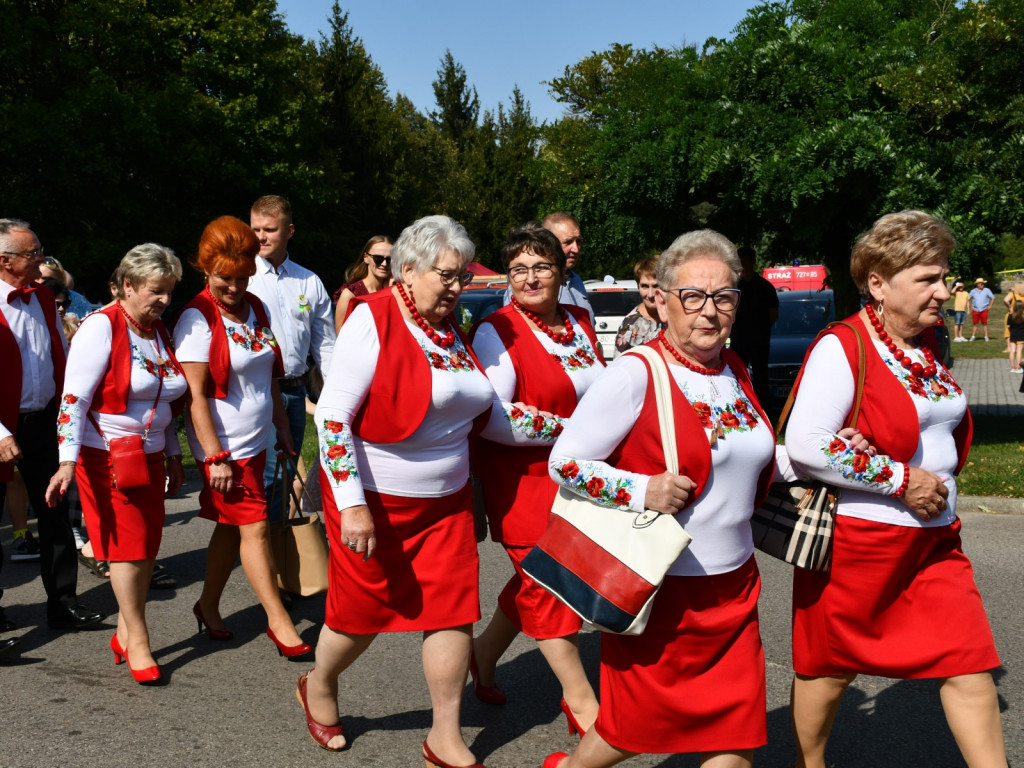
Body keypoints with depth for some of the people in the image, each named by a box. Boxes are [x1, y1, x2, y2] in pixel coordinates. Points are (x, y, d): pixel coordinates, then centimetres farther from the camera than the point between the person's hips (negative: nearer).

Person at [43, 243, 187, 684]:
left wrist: (174, 457, 18)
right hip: (106, 456, -7)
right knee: (127, 545, -5)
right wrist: (67, 461, -24)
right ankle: (137, 642, 6)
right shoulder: (101, 327, -12)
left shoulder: (160, 332, 9)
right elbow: (74, 397, -17)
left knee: (146, 548, 7)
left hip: (150, 457, 7)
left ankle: (125, 634, 21)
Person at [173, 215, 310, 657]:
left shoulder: (256, 309, 7)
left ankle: (208, 607, 29)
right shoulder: (197, 319, -14)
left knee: (231, 526, 14)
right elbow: (195, 396, -17)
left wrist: (283, 429, 15)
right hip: (224, 446, -7)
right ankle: (278, 621, 4)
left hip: (256, 440, 7)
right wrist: (214, 457, -20)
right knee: (254, 526, -4)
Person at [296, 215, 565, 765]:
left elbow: (492, 417, 12)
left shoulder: (452, 334, 7)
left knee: (453, 610, 4)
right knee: (364, 610, 7)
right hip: (373, 497, -6)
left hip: (446, 499, 6)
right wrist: (352, 506, -24)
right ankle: (318, 687, 39)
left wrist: (565, 428, 6)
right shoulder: (373, 320, -15)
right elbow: (332, 414, -20)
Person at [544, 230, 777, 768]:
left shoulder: (737, 373, 7)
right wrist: (640, 492, -24)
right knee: (642, 724, 10)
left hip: (733, 584, 6)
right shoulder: (634, 374, -15)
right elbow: (563, 462, -15)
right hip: (658, 586, -6)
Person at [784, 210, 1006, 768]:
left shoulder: (929, 344, 8)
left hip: (934, 537, 7)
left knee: (970, 664, 3)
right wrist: (903, 479, -22)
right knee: (831, 666, 11)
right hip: (856, 537, -6)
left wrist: (941, 481, 8)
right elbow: (805, 443, -28)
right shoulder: (842, 348, -17)